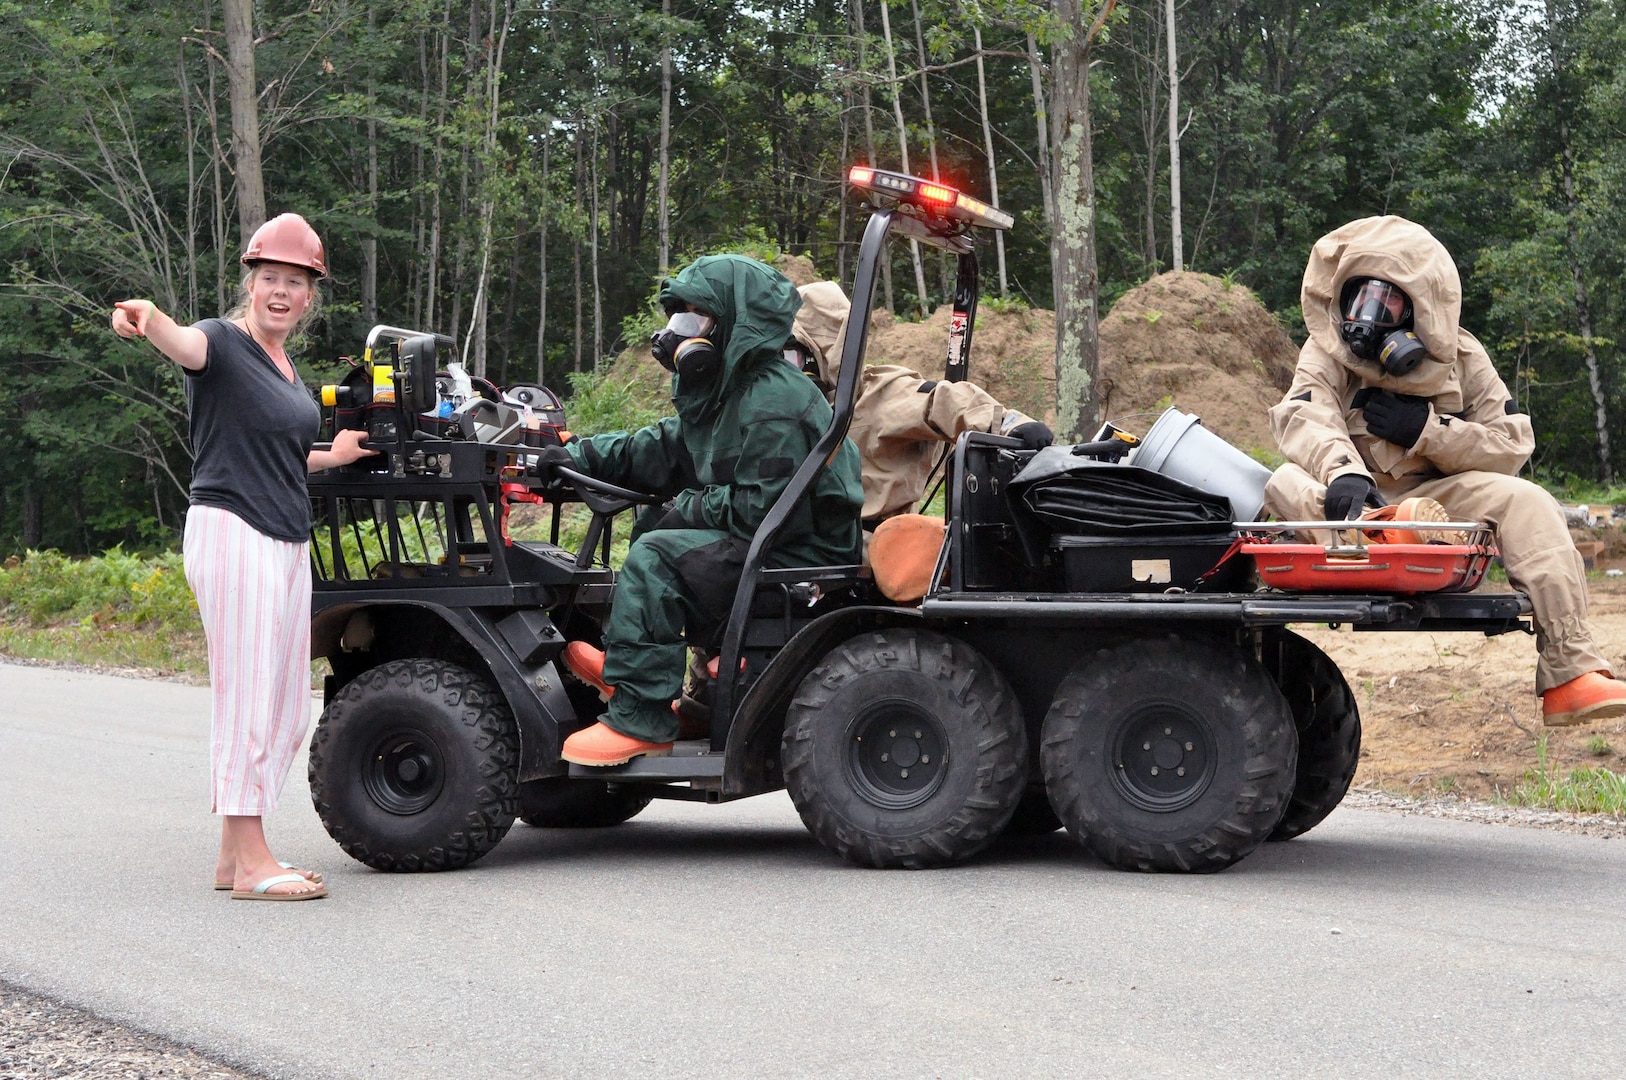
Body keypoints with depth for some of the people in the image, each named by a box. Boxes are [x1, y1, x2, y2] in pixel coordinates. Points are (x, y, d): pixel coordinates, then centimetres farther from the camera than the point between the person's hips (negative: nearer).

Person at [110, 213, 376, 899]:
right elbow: (187, 344, -32)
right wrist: (147, 320, -52)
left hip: (286, 545, 9)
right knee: (248, 698, -10)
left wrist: (334, 457, 33)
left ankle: (235, 854, 17)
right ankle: (248, 862, -7)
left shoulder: (285, 368, 18)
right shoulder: (225, 343, -7)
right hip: (232, 534, -9)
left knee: (286, 711, 10)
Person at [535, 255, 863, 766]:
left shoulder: (773, 404, -20)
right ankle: (625, 663, 14)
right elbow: (660, 450, 16)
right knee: (653, 520, 22)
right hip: (759, 543, 11)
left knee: (656, 555, -23)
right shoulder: (724, 395, 14)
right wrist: (579, 456, 4)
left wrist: (687, 508, -14)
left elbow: (763, 509, -26)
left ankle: (640, 719, -23)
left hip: (800, 558, -11)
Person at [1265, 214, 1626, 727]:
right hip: (1359, 504, -1)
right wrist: (1343, 470, -45)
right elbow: (1303, 416, -23)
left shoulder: (1460, 358, 4)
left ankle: (1569, 674, -30)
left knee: (1528, 504, -23)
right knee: (1287, 485, -30)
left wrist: (1426, 431, -16)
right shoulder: (1327, 353, 0)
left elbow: (1512, 446, -2)